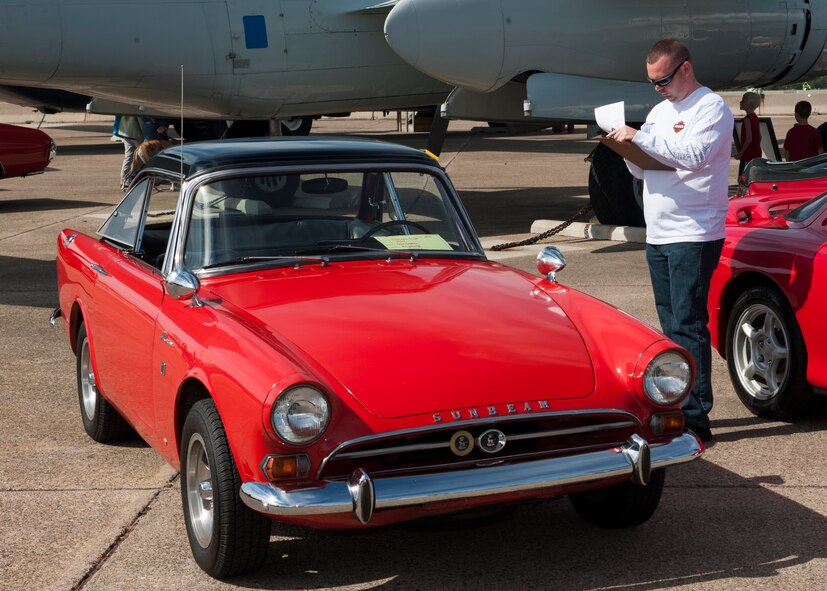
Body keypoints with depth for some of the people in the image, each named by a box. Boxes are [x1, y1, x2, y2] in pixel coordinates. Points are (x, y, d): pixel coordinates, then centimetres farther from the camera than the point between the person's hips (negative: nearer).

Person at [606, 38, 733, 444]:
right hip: (657, 236, 8)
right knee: (672, 326, 11)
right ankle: (676, 407, 17)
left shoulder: (711, 107, -6)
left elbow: (694, 155, -23)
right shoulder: (660, 111, 19)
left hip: (694, 235, -8)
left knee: (687, 326, -11)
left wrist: (640, 137, -21)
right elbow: (644, 170, 22)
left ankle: (695, 420, -10)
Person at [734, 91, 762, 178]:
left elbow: (749, 139, -21)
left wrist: (740, 154, -15)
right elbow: (759, 137, 16)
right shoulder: (755, 118, 11)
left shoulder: (747, 119, -16)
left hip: (748, 155, -9)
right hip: (756, 154, 10)